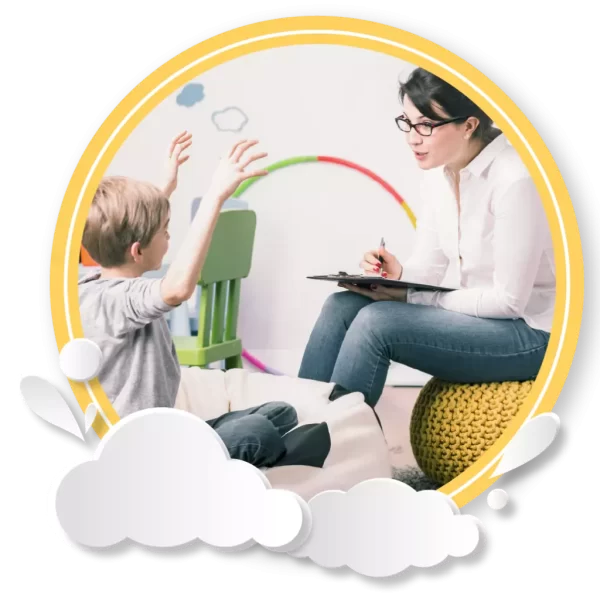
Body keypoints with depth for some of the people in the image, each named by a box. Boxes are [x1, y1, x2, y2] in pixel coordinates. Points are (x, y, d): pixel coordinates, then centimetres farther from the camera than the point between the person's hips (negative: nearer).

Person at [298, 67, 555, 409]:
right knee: (342, 306, -9)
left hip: (530, 331, -8)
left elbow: (509, 300, -22)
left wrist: (408, 296, -21)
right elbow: (429, 269, 7)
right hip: (480, 314, 8)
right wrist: (398, 275, -17)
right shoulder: (438, 173, 1)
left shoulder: (514, 180, -24)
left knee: (377, 321, -25)